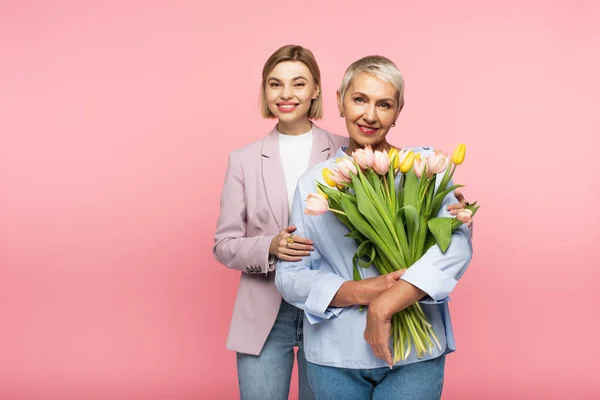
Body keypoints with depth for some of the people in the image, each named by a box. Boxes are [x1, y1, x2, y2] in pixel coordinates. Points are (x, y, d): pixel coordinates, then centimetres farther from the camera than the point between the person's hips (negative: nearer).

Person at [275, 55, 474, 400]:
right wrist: (358, 292, -14)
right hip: (335, 358, 2)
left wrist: (385, 305, -22)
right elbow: (290, 276, 3)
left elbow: (457, 242, -15)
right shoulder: (314, 182, 6)